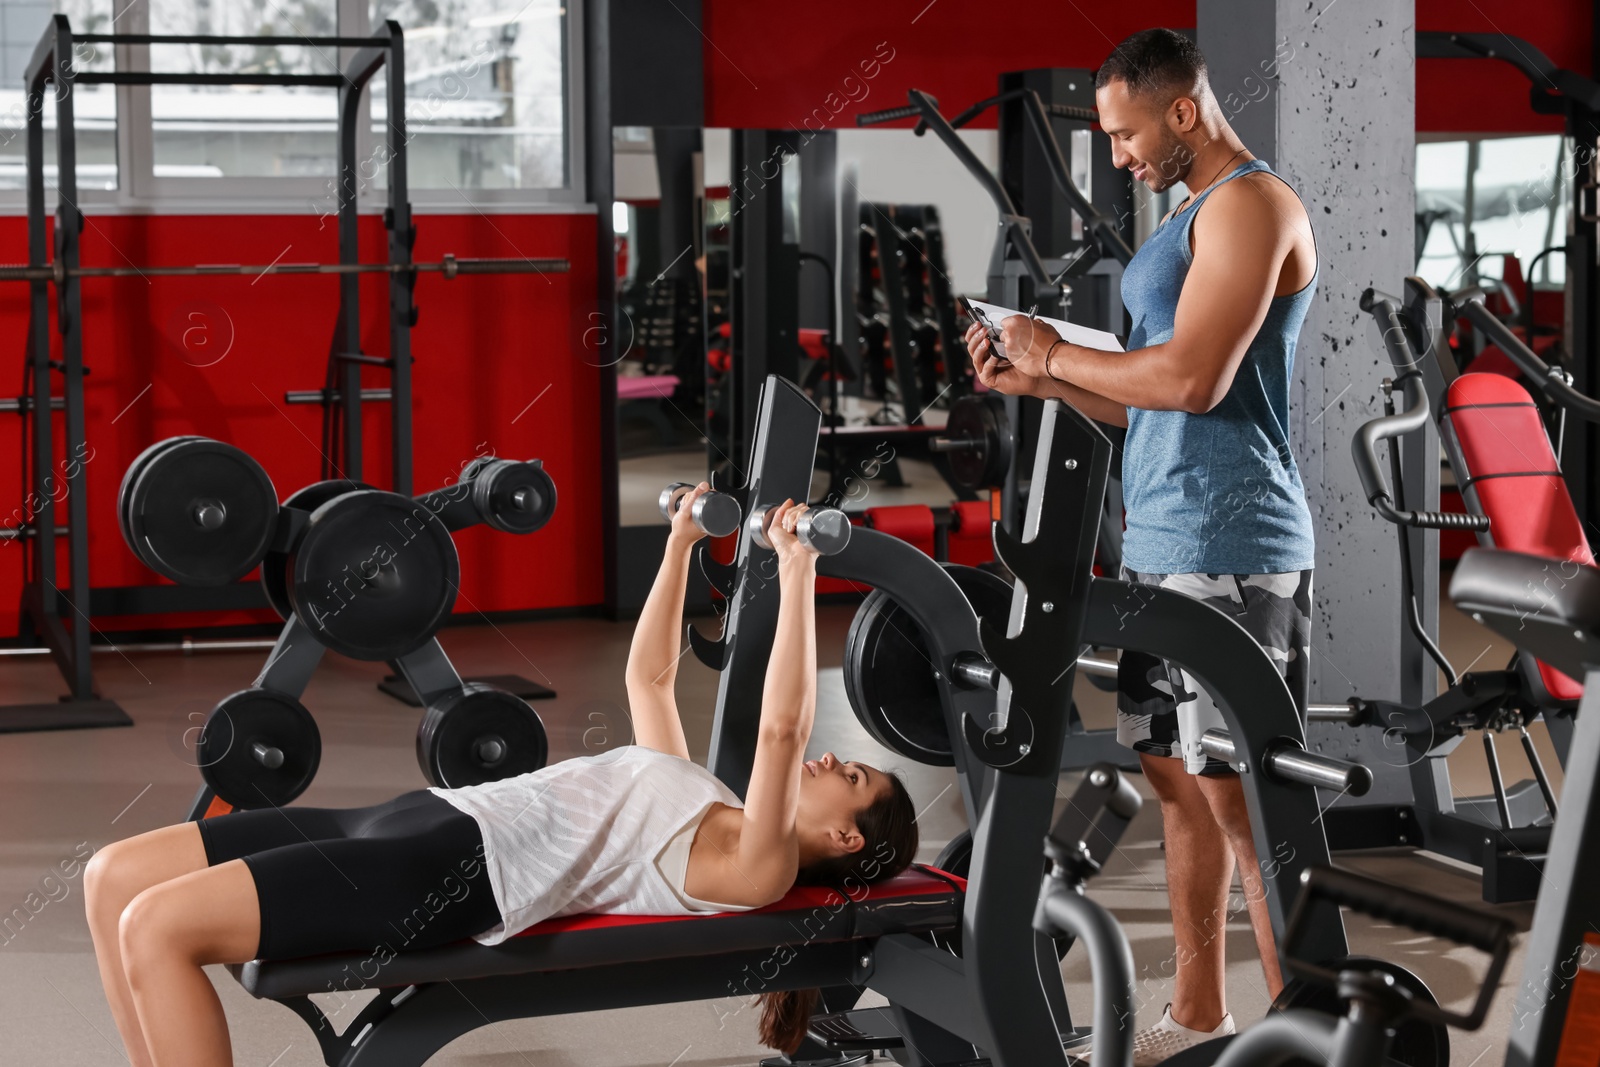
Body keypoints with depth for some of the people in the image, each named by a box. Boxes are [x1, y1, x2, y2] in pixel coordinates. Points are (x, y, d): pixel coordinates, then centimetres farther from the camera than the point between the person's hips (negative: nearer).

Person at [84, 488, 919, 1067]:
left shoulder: (753, 868, -2)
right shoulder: (697, 801, 25)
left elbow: (780, 727, -16)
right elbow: (648, 678, 36)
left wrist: (798, 573, -16)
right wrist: (680, 544, 32)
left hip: (462, 872, -10)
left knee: (156, 925, -22)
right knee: (113, 877, 2)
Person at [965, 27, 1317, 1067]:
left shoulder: (1250, 204, -11)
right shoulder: (1190, 218, 20)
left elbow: (1193, 378, -22)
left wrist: (1060, 353, -9)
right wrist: (1039, 381, 12)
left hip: (1228, 552, -10)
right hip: (1161, 546, 10)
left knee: (1238, 795, -7)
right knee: (1177, 779, 12)